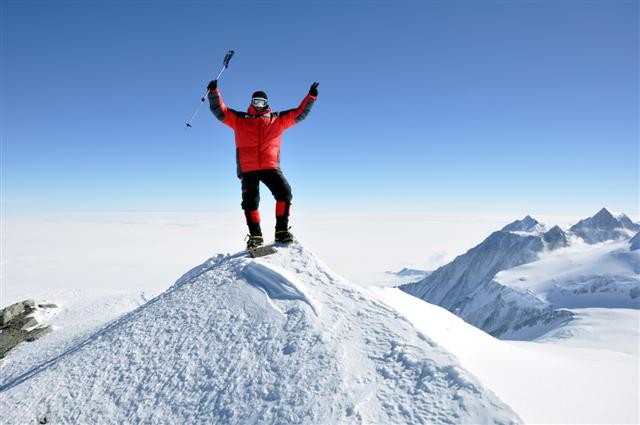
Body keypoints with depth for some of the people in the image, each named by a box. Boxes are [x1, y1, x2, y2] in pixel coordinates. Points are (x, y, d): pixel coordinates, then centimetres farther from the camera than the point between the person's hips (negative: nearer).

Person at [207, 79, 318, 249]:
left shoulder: (278, 119, 16)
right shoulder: (239, 119, 15)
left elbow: (298, 114, 15)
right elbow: (219, 110, 11)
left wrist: (311, 97, 5)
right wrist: (214, 92, -3)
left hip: (270, 166, 0)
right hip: (247, 169, 0)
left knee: (284, 193, -17)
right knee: (250, 201, -1)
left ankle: (282, 231, -9)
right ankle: (255, 236, 10)